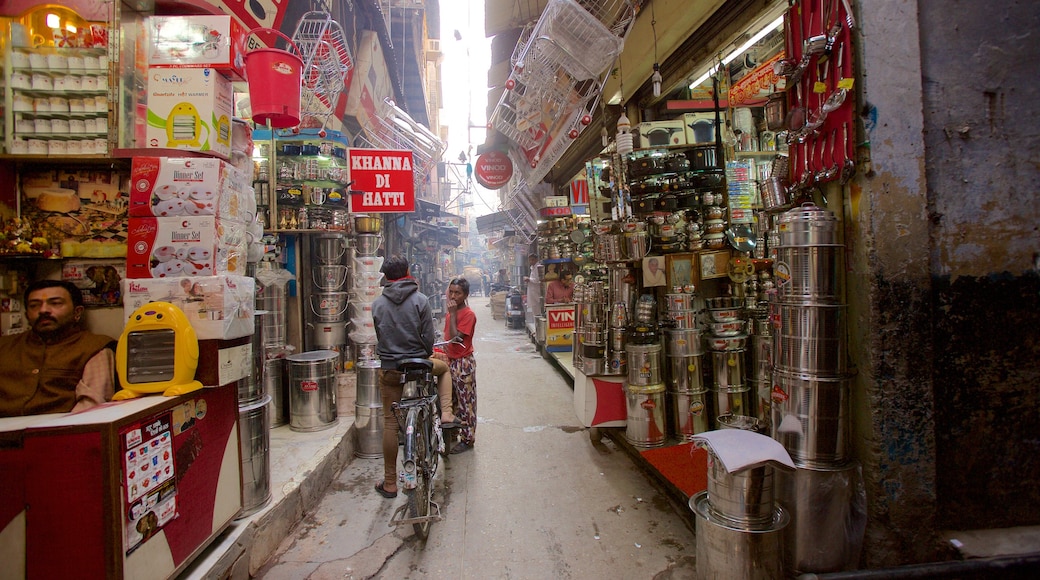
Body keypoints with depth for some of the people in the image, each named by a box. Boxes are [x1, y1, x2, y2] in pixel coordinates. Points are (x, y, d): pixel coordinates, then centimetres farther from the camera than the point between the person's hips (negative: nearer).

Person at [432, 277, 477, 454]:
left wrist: (452, 314, -21)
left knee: (466, 401, 1)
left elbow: (455, 337, -24)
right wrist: (444, 354, 8)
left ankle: (467, 439, 11)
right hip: (450, 361, 9)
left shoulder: (468, 314, -15)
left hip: (463, 363, -9)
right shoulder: (452, 312, 11)